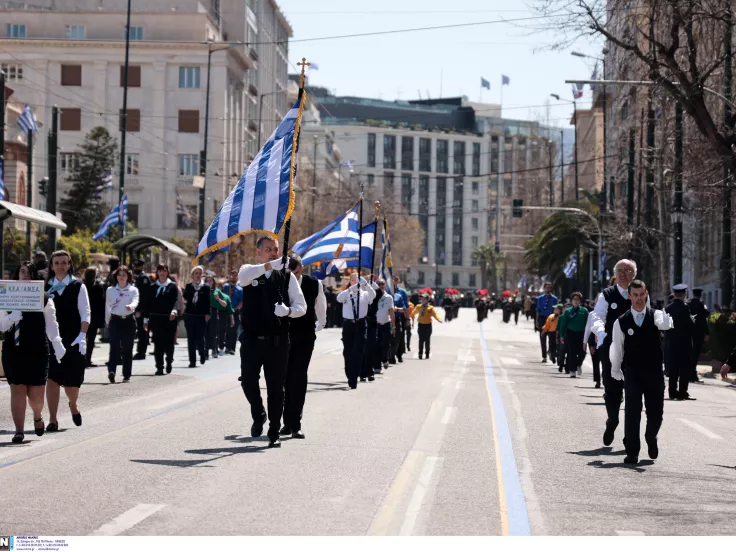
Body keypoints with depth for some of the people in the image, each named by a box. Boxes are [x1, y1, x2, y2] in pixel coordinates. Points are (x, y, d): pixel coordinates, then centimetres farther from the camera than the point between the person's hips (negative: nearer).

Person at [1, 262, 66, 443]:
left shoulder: (44, 299, 2)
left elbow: (51, 324, -2)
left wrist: (57, 345, -16)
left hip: (37, 353, -1)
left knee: (36, 394, 2)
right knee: (17, 391, -4)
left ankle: (38, 416, 35)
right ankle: (19, 430, 4)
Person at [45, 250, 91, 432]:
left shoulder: (78, 287, 1)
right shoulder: (46, 287, 6)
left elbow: (85, 314, -3)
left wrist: (82, 335, -15)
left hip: (73, 341, -1)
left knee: (72, 380, 2)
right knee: (52, 378, -5)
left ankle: (74, 405, 36)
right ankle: (52, 420, 0)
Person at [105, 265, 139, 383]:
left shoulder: (133, 290, 3)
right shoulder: (110, 290, 7)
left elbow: (135, 302, -15)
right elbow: (107, 307, 14)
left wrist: (131, 306, -37)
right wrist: (107, 321, 18)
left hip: (129, 320, 0)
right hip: (115, 320, 0)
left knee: (127, 348, 5)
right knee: (115, 346, -17)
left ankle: (127, 375, 12)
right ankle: (111, 371, -31)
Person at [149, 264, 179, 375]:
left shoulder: (173, 286, 4)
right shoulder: (153, 287, 11)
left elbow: (176, 300, -6)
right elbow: (149, 303, 10)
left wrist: (174, 311, -25)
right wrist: (147, 318, 6)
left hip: (169, 318, -2)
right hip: (156, 318, 2)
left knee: (169, 341, 2)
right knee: (158, 343, -2)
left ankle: (169, 361, 30)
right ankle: (159, 367, 0)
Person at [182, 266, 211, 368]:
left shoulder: (206, 287, 4)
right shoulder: (189, 286, 9)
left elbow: (208, 302, 1)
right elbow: (185, 297, -4)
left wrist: (207, 314, -9)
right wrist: (193, 284, -9)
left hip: (201, 316, -2)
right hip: (189, 315, 2)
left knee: (200, 338, -5)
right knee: (191, 339, 0)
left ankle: (202, 353, 25)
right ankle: (192, 361, 4)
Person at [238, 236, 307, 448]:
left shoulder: (287, 276, 6)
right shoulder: (249, 271, 3)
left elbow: (301, 306, 1)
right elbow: (243, 277, -24)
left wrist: (288, 310, -22)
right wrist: (269, 265, -37)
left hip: (277, 341, 0)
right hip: (251, 339, 0)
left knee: (276, 388, 3)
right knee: (248, 381, -5)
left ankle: (274, 433, 14)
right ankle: (258, 415, 25)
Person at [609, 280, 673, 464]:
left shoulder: (655, 315, -2)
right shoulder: (621, 322, -2)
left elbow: (664, 324, -28)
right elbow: (616, 348, 8)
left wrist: (666, 322, -52)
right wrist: (615, 371, 13)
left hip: (655, 372, 1)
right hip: (632, 373, -1)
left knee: (656, 413, 9)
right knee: (632, 413, -9)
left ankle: (651, 439, 38)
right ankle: (632, 452, -2)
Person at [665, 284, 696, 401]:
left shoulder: (668, 308, 3)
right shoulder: (684, 308, -14)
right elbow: (690, 325, -15)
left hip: (671, 342, 6)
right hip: (684, 342, -6)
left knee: (673, 369, 10)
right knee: (685, 369, 0)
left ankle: (672, 392, 12)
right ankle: (682, 393, -3)